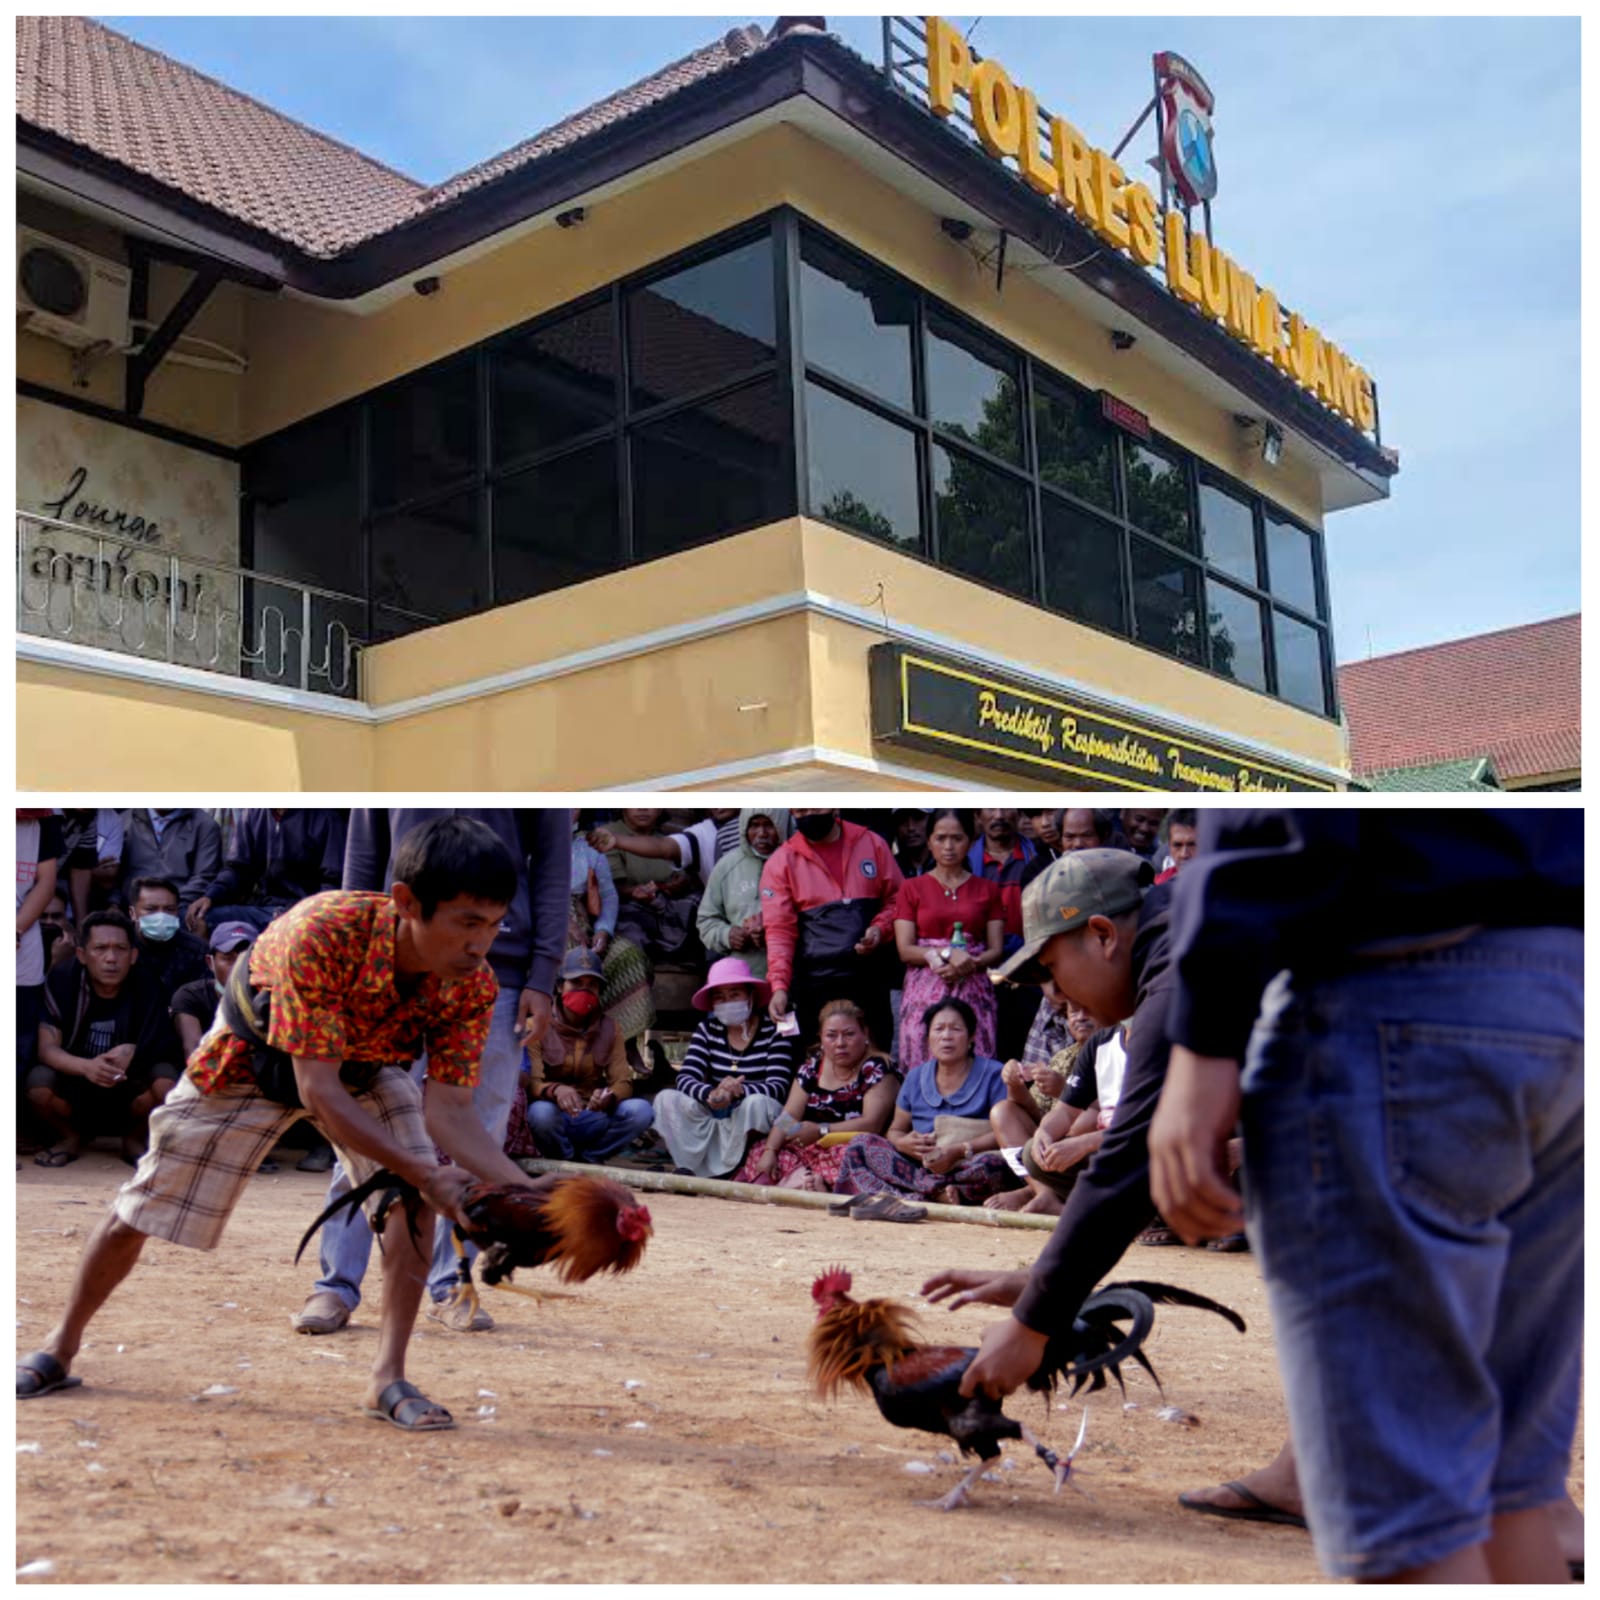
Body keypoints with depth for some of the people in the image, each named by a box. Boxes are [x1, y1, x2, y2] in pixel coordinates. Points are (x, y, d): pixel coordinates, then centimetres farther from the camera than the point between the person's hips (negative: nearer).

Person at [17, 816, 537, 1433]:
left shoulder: (474, 984, -30)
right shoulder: (322, 933, -44)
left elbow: (448, 1112, -27)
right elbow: (318, 1090, -41)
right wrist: (422, 1174, -46)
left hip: (366, 1065, 3)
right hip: (255, 1057, -2)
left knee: (414, 1196, -21)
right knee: (137, 1212, 8)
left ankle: (388, 1377, -7)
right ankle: (60, 1347, 34)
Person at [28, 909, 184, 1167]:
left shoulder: (146, 991, -14)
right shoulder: (62, 982, -14)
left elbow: (165, 1048, -14)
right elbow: (47, 1048, -19)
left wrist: (132, 1054, -37)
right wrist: (86, 1067, -39)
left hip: (129, 1088, 0)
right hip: (74, 1084, 0)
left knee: (165, 1080, -30)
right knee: (39, 1083, -30)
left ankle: (134, 1140, 3)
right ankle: (69, 1137, 4)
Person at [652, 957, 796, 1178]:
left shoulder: (774, 1032, -5)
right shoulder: (707, 1030, 6)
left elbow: (779, 1087, -17)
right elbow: (684, 1078, -7)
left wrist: (738, 1091, -37)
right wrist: (711, 1094, -31)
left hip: (753, 1128, -3)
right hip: (713, 1121, 4)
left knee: (757, 1102, -34)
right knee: (667, 1099, -17)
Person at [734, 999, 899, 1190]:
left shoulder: (878, 1069, -4)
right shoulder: (812, 1065, 12)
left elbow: (872, 1124, -15)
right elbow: (789, 1116, 7)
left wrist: (820, 1131, -24)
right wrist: (770, 1150, -10)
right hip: (809, 1149, 6)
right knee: (758, 1152, -14)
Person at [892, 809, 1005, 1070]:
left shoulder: (988, 890, 12)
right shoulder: (912, 888, 9)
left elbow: (996, 950, 6)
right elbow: (905, 950, 1)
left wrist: (967, 965, -13)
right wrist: (947, 954, -14)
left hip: (973, 992, 1)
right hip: (925, 993, -1)